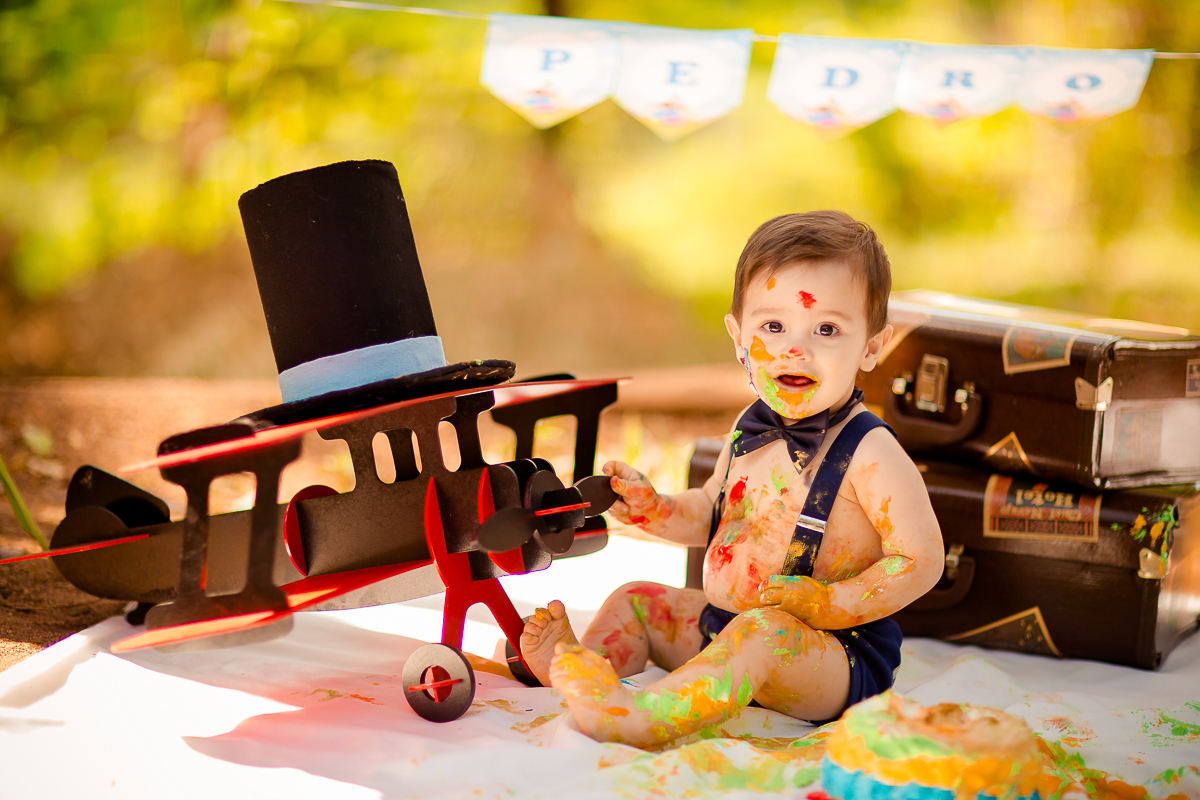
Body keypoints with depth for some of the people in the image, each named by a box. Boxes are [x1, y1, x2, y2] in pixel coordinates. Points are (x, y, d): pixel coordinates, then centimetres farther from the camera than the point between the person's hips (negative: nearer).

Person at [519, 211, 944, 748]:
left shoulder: (870, 455, -17)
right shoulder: (751, 431, 7)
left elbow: (920, 560, -18)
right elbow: (712, 514, 21)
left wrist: (831, 605, -24)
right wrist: (654, 510, 1)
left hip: (838, 657, -9)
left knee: (762, 632, -37)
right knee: (636, 600, 10)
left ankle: (638, 718, -52)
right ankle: (588, 663, -17)